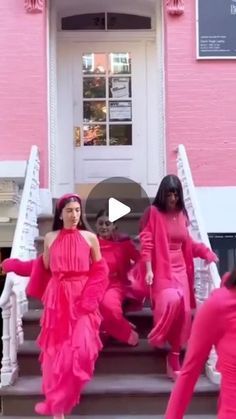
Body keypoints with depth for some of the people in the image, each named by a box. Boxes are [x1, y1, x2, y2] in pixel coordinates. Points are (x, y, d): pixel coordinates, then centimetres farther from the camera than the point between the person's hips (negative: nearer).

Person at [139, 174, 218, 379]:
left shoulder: (181, 214, 12)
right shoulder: (153, 212, -4)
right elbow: (146, 243, -9)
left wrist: (205, 251, 4)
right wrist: (148, 269, -17)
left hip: (180, 268, 6)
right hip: (161, 268, -5)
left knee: (183, 310, -2)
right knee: (171, 302, -27)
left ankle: (174, 358, 10)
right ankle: (157, 337, 2)